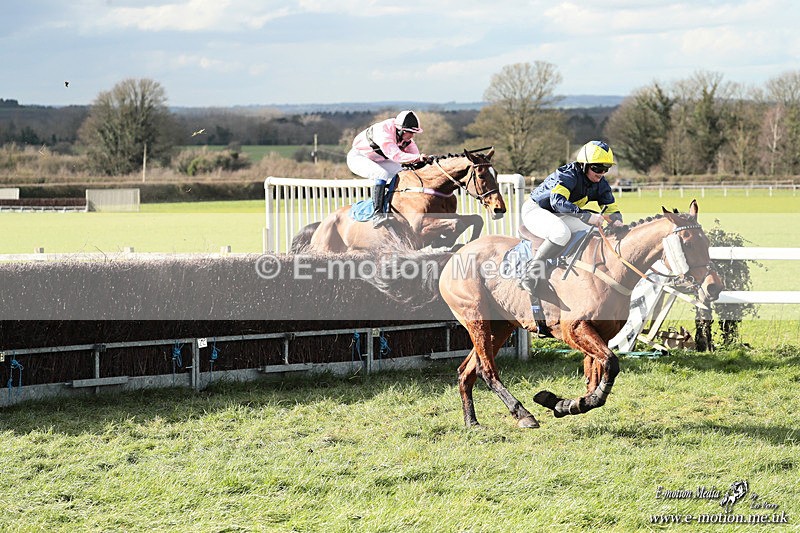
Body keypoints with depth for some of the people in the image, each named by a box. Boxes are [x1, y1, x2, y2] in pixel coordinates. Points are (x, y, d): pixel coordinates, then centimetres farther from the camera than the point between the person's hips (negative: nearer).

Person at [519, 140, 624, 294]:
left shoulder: (600, 184, -2)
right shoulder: (568, 175, -27)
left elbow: (612, 209, 1)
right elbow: (557, 201, -42)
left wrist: (617, 221, -26)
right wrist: (587, 216, -50)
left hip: (560, 217, 9)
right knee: (562, 233, -37)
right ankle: (533, 271, -31)